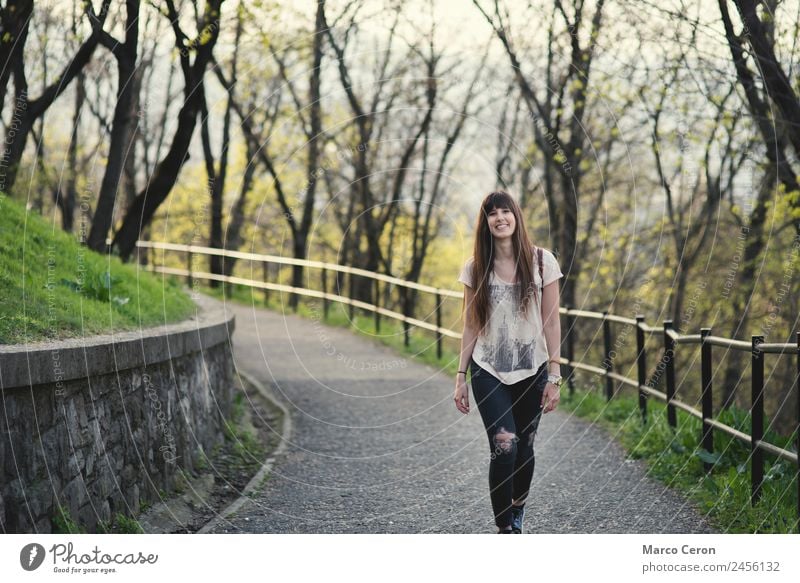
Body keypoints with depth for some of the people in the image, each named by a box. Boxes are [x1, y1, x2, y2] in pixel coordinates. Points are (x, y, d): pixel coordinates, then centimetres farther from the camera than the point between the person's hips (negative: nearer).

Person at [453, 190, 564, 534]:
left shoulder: (541, 261, -2)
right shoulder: (475, 268, 1)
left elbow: (551, 322, -2)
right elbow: (471, 326, 6)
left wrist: (554, 376, -5)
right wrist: (461, 376, 3)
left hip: (532, 371, 1)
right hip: (488, 372, -1)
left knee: (524, 447, 8)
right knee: (504, 445, -16)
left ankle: (516, 513, 33)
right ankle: (504, 529, -8)